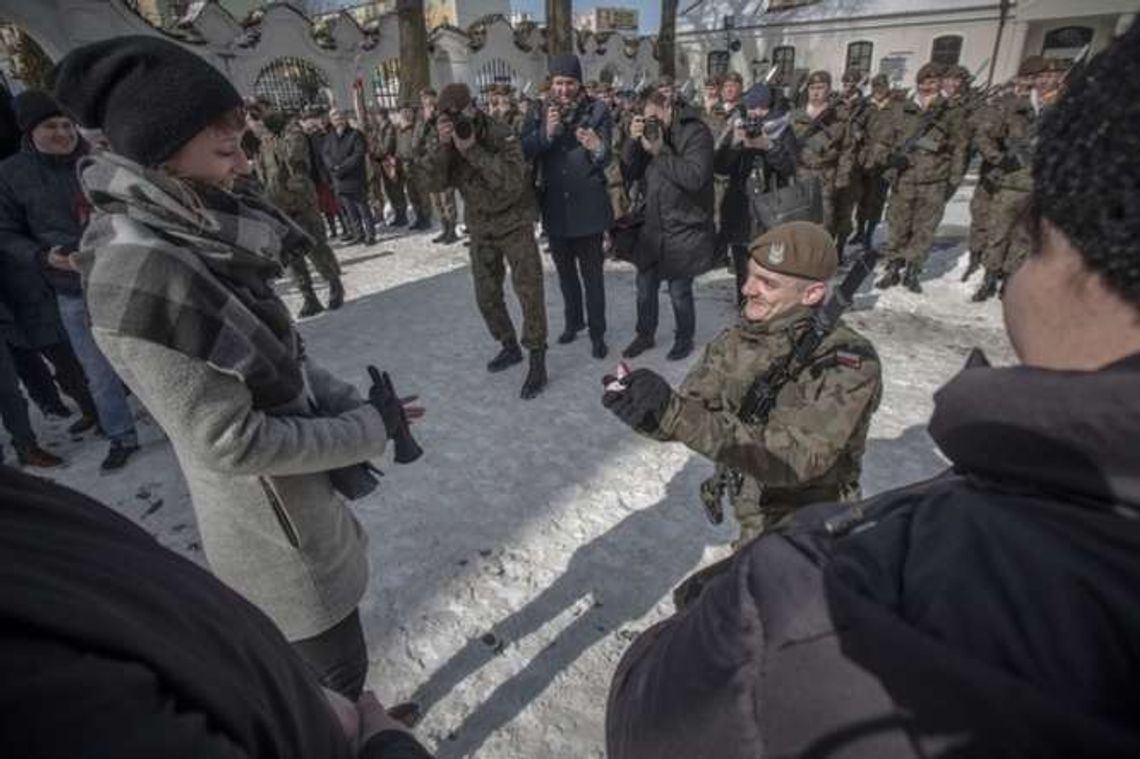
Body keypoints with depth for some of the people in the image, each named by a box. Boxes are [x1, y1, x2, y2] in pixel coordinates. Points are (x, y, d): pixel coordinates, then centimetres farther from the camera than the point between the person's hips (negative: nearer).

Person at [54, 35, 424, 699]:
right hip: (276, 529, -8)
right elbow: (230, 442, -26)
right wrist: (371, 429, -17)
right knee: (337, 674, 15)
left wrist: (352, 404, -7)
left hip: (297, 500, 8)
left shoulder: (196, 239, -2)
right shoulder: (140, 274, -28)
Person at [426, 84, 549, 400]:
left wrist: (472, 149, -32)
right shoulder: (448, 141, -1)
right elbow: (435, 183, -13)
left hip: (515, 223, -5)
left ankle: (537, 362, -1)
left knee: (529, 291, -10)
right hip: (480, 228, 6)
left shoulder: (501, 135, -17)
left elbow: (513, 182, -31)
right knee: (486, 296, 12)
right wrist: (443, 146, -26)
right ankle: (510, 347, 32)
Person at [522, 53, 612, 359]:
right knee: (565, 270, 17)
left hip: (587, 205, -4)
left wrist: (598, 149, -37)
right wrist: (546, 132, -23)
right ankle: (573, 320, 36)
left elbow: (606, 159, -14)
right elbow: (524, 151, -7)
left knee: (592, 274, 0)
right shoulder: (542, 112, 5)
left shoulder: (597, 111, -5)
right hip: (554, 206, 4)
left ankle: (597, 333, 13)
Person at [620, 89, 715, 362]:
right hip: (653, 227, 6)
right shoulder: (650, 133, 10)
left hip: (684, 229, -6)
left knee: (679, 290, 1)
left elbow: (695, 177, -23)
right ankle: (645, 335, 33)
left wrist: (660, 152, -18)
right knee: (645, 285, 13)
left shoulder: (695, 133, -9)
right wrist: (633, 141, -8)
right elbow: (629, 174, 7)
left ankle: (684, 339, 24)